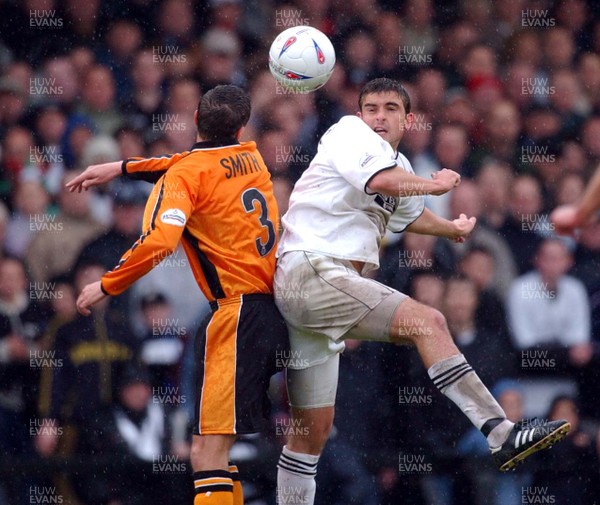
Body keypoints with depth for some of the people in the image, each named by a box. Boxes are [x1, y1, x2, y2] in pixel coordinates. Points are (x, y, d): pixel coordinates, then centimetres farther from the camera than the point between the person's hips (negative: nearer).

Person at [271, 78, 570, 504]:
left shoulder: (402, 167, 24)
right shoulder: (349, 133, -2)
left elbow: (410, 212, 47)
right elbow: (381, 179, -23)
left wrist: (453, 229, 63)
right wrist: (436, 184, -7)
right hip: (309, 272, -10)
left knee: (314, 428, 10)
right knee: (428, 323, -22)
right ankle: (501, 434, -28)